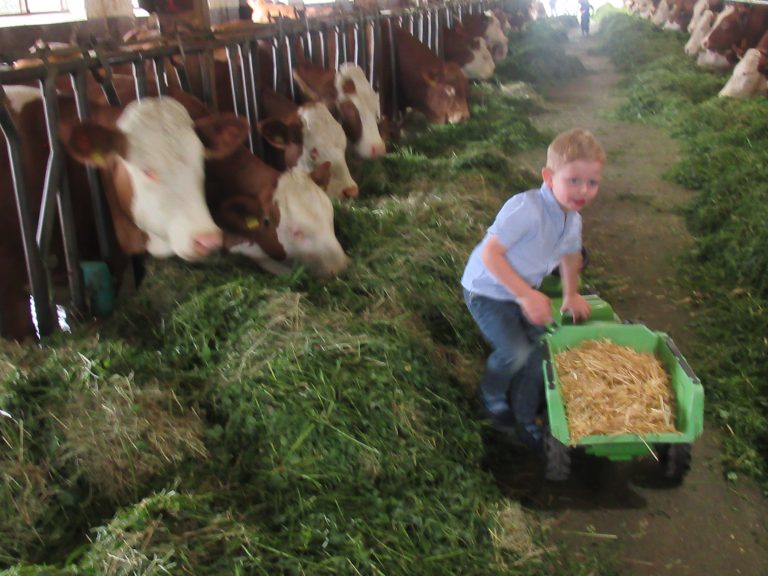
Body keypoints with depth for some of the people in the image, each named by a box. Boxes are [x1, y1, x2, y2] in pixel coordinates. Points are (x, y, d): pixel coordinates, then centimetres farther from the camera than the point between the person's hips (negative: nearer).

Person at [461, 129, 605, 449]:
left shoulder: (573, 220, -3)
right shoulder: (526, 209, -32)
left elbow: (570, 254, 19)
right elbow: (490, 253, -33)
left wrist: (571, 294, 25)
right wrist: (527, 295, -35)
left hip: (524, 291, 8)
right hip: (487, 290, -8)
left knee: (539, 352, 5)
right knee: (515, 353, -18)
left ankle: (525, 419, 27)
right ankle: (491, 397, 15)